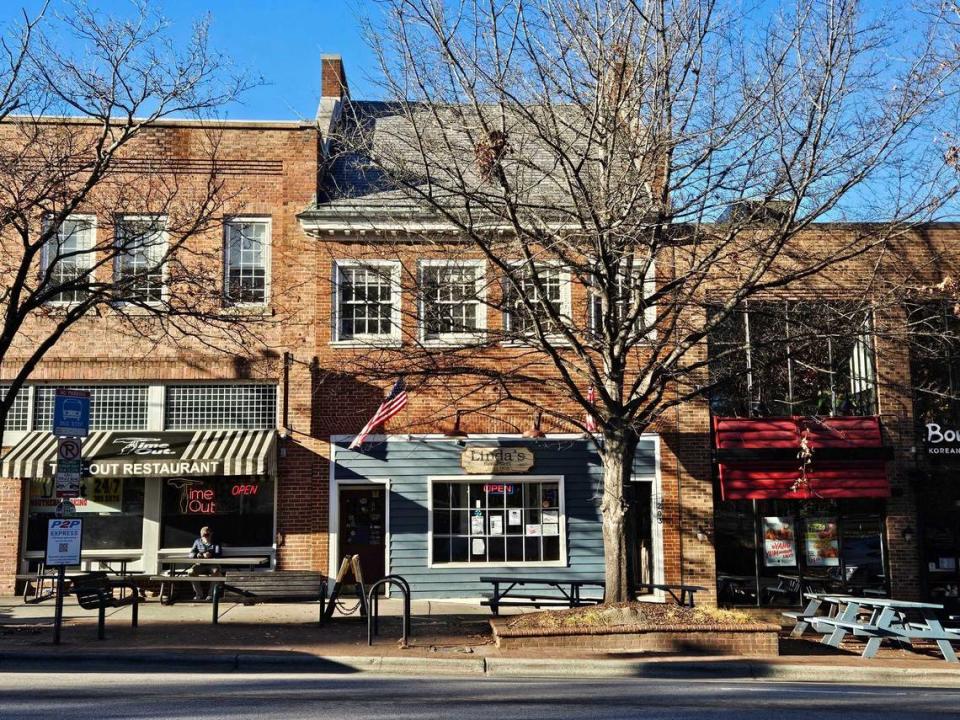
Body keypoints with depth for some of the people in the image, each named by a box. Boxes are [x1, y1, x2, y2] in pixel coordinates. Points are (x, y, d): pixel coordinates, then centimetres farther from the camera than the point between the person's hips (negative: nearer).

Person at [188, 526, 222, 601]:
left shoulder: (215, 543, 10)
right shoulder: (197, 542, 17)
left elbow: (219, 554, -6)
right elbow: (191, 554, 9)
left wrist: (211, 555, -28)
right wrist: (196, 555, -16)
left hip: (212, 564, -2)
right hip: (200, 565, 2)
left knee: (216, 571, -37)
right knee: (191, 571, -30)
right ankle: (199, 594, -18)